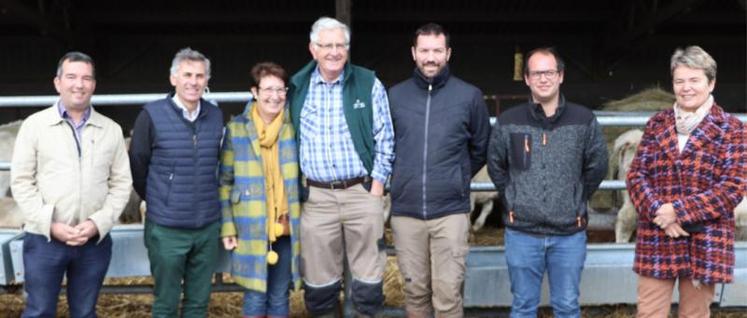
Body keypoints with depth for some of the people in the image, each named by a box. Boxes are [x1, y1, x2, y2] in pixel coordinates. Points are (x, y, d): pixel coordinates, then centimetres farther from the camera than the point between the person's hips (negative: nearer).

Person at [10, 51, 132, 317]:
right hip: (43, 239, -1)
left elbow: (121, 183, 4)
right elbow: (21, 182, -2)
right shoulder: (34, 125, 0)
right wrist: (51, 225, -12)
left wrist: (99, 223, -9)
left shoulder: (111, 130, 5)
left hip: (95, 241, 2)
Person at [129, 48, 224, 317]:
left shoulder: (215, 116, 2)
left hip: (208, 227, 3)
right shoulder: (152, 115, -9)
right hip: (166, 229, -3)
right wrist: (158, 202, 9)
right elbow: (137, 168, 0)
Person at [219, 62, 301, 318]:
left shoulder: (294, 127, 2)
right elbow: (225, 181, 3)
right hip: (251, 229, -1)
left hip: (285, 228, 2)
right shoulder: (236, 128, -1)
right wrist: (227, 227, -1)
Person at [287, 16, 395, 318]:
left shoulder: (369, 84, 0)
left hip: (362, 192, -1)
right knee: (318, 281, 10)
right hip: (317, 197, 2)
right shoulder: (297, 88, 5)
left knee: (367, 279, 7)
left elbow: (385, 139, 1)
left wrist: (377, 186, -4)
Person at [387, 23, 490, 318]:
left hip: (451, 211, -2)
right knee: (415, 292, 12)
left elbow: (481, 148, 12)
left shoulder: (470, 96, 0)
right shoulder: (395, 95, 4)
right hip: (405, 211, 2)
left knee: (448, 294, -1)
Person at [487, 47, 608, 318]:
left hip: (569, 234, 0)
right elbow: (495, 166, 10)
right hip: (521, 232, 0)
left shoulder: (584, 120, -3)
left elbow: (597, 166, 7)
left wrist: (576, 201, 6)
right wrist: (512, 201, 5)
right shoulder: (508, 122, -3)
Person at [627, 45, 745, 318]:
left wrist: (679, 210, -16)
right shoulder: (656, 124, 7)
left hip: (705, 242, -2)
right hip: (656, 239, 2)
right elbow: (636, 175, 2)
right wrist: (659, 213, -14)